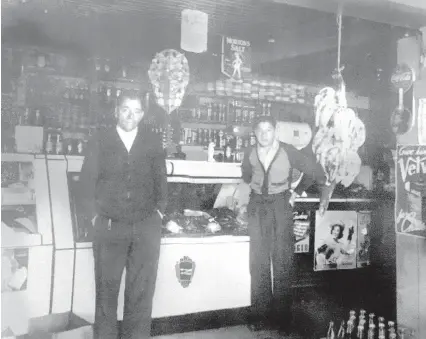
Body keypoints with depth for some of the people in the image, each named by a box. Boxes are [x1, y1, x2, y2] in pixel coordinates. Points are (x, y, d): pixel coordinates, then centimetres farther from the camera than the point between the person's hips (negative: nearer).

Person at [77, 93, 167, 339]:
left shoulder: (153, 142, 8)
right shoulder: (100, 140, 4)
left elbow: (161, 180, 14)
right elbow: (87, 181, 4)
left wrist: (159, 210, 5)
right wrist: (94, 215, -2)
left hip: (147, 228, 1)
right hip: (109, 227, -1)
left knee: (142, 293, 4)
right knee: (106, 289, 5)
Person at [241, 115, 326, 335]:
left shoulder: (288, 152, -9)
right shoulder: (250, 153, 1)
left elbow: (313, 171, 3)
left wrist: (297, 192, 3)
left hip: (281, 204, -3)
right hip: (258, 205, 3)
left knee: (283, 261, -2)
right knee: (258, 261, 2)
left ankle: (282, 318, 5)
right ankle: (260, 315, 9)